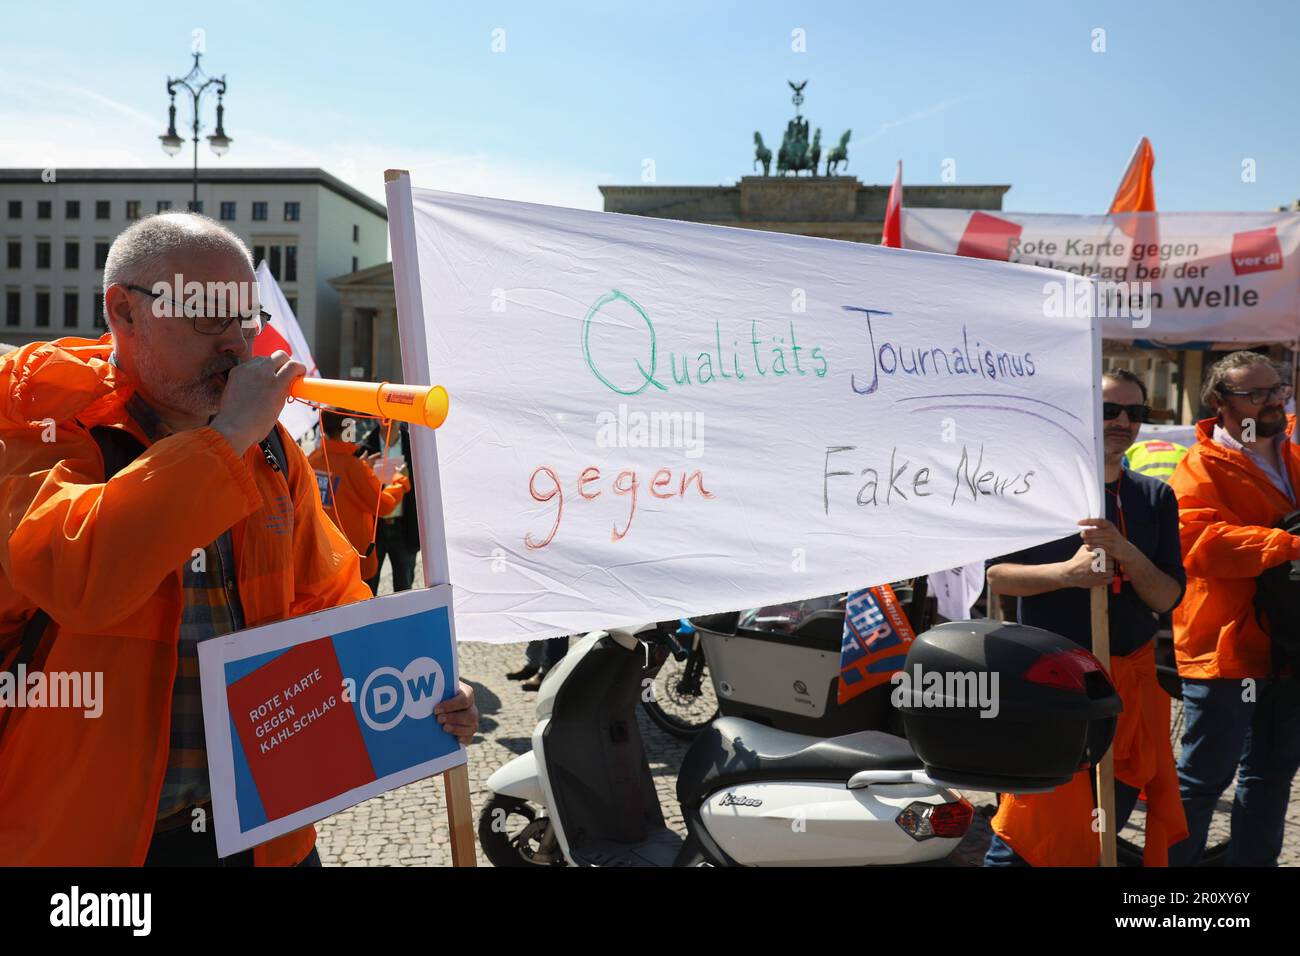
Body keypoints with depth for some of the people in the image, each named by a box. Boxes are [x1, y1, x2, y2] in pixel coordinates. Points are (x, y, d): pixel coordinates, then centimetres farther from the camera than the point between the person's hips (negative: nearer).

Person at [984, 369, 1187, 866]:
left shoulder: (1155, 497, 7)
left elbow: (1168, 598, 1)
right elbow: (992, 573, -7)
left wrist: (1124, 551, -17)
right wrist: (1067, 571, -22)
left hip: (1131, 678, 4)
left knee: (1106, 826, 13)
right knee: (1028, 828, -5)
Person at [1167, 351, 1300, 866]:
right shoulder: (1201, 467, -11)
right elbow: (1204, 540, -26)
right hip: (1226, 646, -8)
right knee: (1205, 776, 0)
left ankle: (1254, 859, 33)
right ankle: (1174, 859, 14)